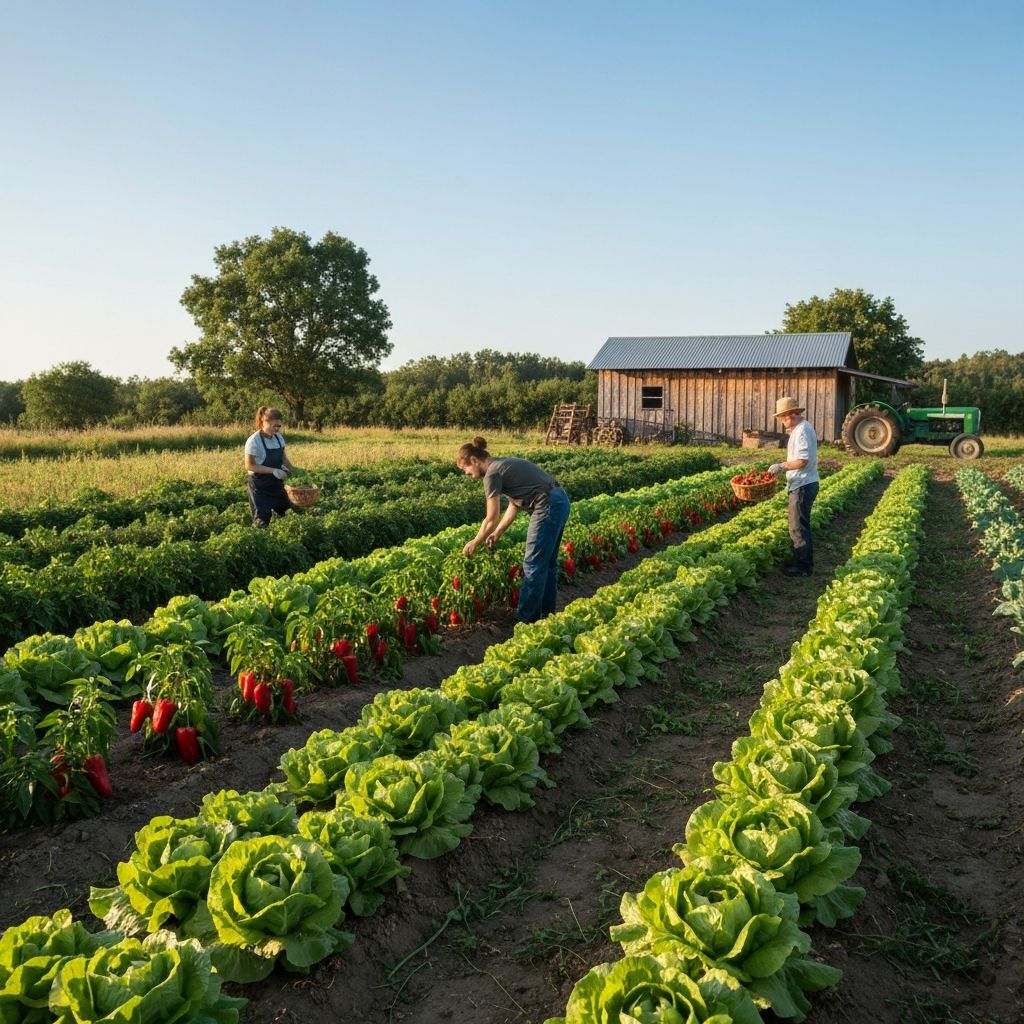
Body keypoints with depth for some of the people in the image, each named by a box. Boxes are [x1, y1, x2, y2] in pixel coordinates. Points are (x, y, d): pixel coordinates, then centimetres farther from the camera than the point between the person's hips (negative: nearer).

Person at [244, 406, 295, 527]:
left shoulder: (279, 437, 3)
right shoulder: (254, 441, -18)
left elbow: (284, 459, 11)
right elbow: (250, 466, -16)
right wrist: (273, 471, -24)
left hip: (276, 484, 7)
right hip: (259, 485, -7)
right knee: (262, 519, -5)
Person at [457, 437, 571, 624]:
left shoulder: (492, 474, -10)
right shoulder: (503, 465, 17)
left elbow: (492, 519, -8)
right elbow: (514, 505, 20)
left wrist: (475, 543, 6)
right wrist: (497, 534, 20)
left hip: (548, 507, -10)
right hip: (560, 501, 10)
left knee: (533, 565, -1)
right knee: (547, 562, 17)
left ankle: (527, 618, 7)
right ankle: (546, 613, 27)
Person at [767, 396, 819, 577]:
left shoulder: (802, 431, -19)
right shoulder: (802, 428, 14)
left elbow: (802, 461, -26)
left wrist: (781, 466, -16)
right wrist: (783, 466, 12)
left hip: (803, 486, -11)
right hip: (804, 484, 11)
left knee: (798, 527, -3)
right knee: (801, 526, 17)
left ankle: (802, 566, 4)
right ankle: (805, 563, 26)